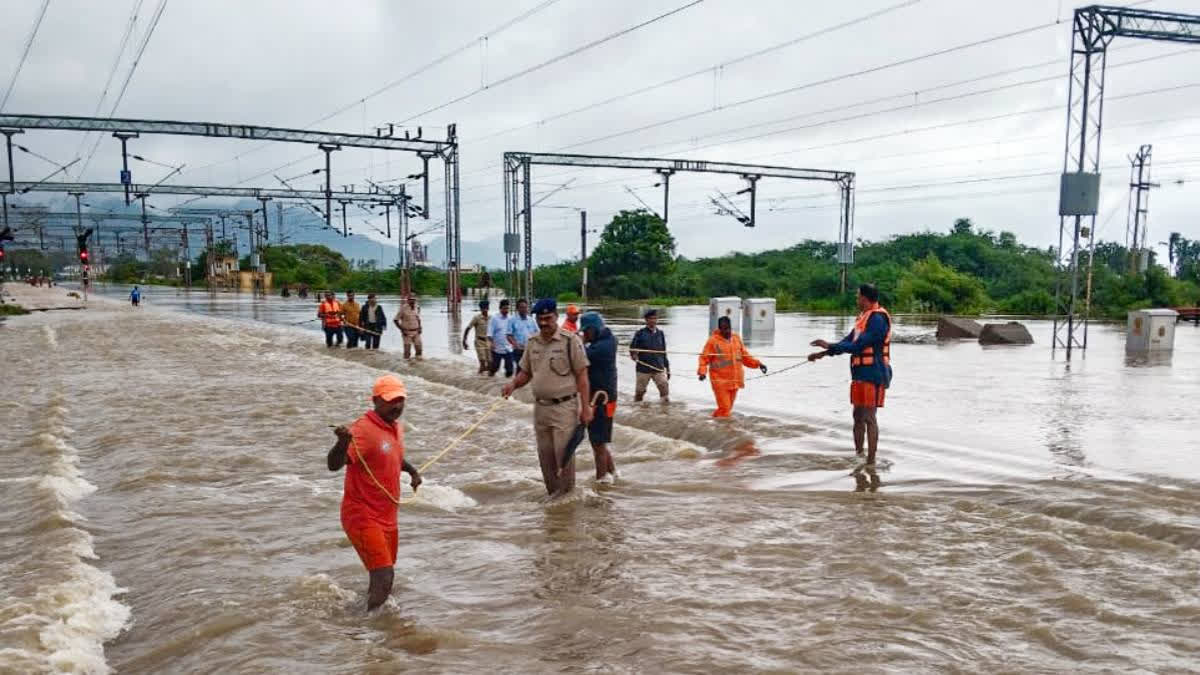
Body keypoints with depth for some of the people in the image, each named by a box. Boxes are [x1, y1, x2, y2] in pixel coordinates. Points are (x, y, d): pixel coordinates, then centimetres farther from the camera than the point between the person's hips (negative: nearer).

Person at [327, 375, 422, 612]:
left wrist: (412, 470, 15)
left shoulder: (397, 428, 7)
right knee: (384, 577, -15)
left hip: (388, 517, 9)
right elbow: (334, 465, -33)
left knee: (382, 576, 21)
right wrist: (343, 442, -52)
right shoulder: (364, 429, -20)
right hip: (362, 516, -9)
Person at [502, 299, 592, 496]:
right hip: (540, 407, 6)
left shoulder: (570, 341, -9)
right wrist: (513, 384, -6)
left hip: (564, 407, -6)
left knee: (564, 454, -4)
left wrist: (585, 408, -13)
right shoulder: (532, 343, 8)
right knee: (545, 456, 12)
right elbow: (525, 373, 16)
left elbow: (582, 376, -9)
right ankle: (553, 495, 26)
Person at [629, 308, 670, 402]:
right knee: (639, 391, 6)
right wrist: (633, 355, -24)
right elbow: (632, 348, -1)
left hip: (659, 369, 2)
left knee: (664, 388, -10)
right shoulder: (640, 333, -2)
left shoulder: (660, 334, 10)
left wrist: (667, 369, 15)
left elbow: (664, 353, 15)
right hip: (643, 369, -2)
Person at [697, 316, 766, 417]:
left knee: (728, 407, 13)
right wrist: (702, 372, -21)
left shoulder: (737, 339, 9)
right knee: (724, 408, -10)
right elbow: (704, 358, -6)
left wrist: (758, 364, 7)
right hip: (720, 381, -6)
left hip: (734, 381, 6)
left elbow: (745, 356, 17)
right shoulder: (713, 340, -7)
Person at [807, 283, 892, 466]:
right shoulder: (864, 317, 15)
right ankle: (858, 455, 22)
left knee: (869, 417, -8)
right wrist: (823, 353, 14)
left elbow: (858, 346, -20)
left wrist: (829, 347, -15)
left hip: (873, 375, -9)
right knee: (858, 417, 13)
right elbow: (848, 341, 20)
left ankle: (871, 461, -4)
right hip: (860, 374, 9)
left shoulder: (877, 318, -15)